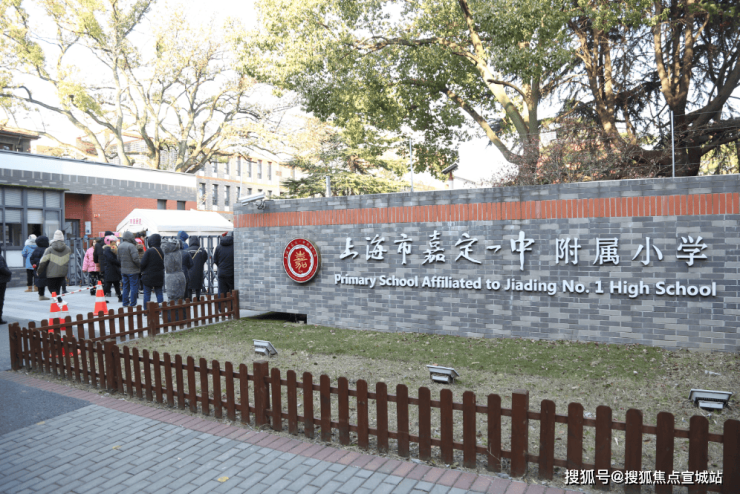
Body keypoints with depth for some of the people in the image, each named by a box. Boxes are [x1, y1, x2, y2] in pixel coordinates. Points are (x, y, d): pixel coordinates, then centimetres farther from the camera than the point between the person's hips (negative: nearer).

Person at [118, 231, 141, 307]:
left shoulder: (120, 246, 9)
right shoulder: (131, 246, -18)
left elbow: (119, 259, 15)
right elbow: (135, 259, -23)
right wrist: (140, 265, -9)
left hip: (124, 270, 8)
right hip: (132, 270, -8)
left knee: (126, 287, 15)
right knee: (134, 287, 0)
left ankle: (125, 303, 20)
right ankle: (132, 304, 2)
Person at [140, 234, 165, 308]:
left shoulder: (149, 251, -16)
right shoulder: (162, 251, 1)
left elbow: (143, 263, -14)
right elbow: (164, 263, 6)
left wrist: (142, 271, 4)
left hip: (148, 276, -4)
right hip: (159, 277, 4)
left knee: (147, 293, 5)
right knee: (159, 293, 11)